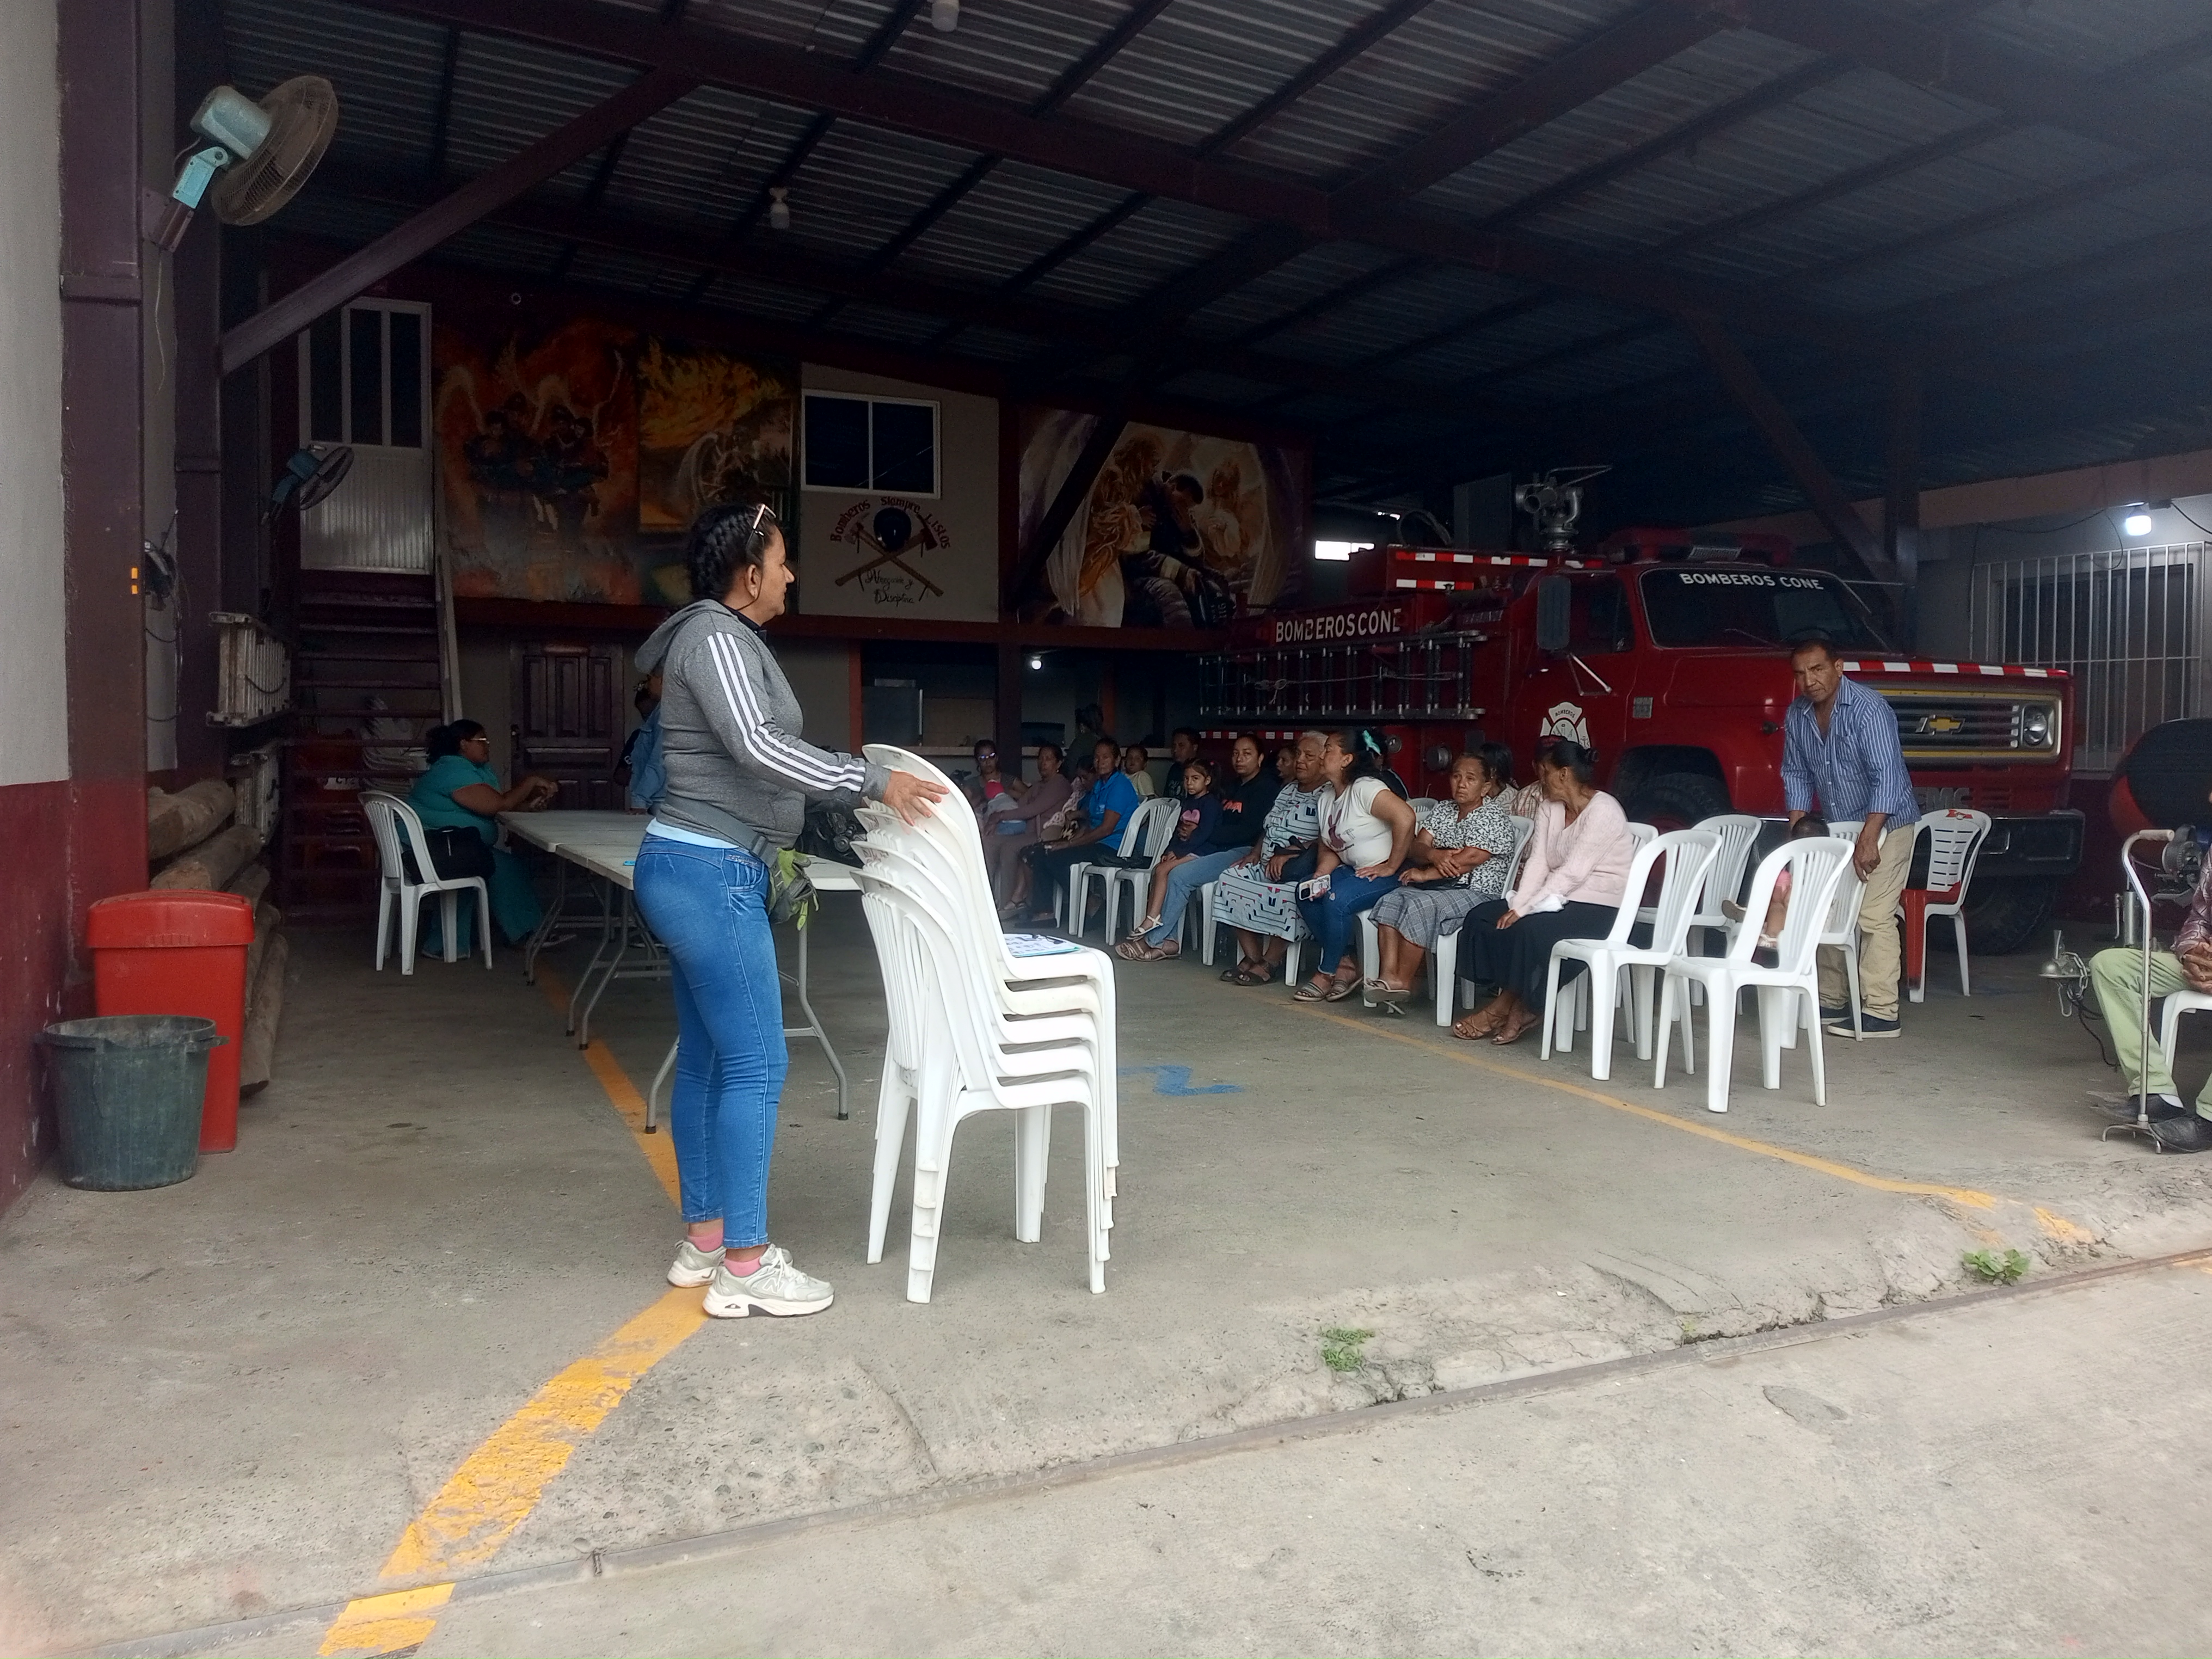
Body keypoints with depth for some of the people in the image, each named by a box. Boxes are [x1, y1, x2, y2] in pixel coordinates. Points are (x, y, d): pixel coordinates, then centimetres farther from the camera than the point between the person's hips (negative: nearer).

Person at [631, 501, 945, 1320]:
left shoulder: (725, 638, 17)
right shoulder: (714, 635, -13)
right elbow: (758, 748, -26)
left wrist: (859, 785, 16)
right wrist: (873, 781, -21)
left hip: (700, 871, 10)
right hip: (709, 875, -10)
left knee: (706, 1059, 14)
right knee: (755, 1064, -6)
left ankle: (703, 1240, 24)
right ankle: (745, 1267, 1)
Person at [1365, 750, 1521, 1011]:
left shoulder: (1495, 817, -5)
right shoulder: (1442, 810, 17)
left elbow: (1469, 860, -16)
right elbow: (1415, 847, 7)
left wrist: (1425, 874, -12)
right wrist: (1433, 855, -17)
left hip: (1477, 893, -7)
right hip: (1439, 888, 7)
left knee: (1421, 906, -32)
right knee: (1389, 902, -19)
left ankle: (1403, 981, -24)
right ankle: (1388, 976, -31)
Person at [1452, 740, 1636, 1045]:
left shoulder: (1603, 811, -17)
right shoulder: (1551, 808, 9)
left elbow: (1572, 873, -23)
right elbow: (1537, 863, 2)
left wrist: (1524, 910, -24)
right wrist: (1515, 906, -14)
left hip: (1600, 907, -9)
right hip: (1558, 900, 9)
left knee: (1531, 929, -33)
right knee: (1480, 918, -8)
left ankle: (1510, 1007, -12)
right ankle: (1513, 1005, -11)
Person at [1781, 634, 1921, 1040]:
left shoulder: (1869, 709, -21)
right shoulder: (1797, 715, 0)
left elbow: (1887, 775, -27)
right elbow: (1797, 776, 8)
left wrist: (1868, 839, -34)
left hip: (1885, 823, -7)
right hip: (1834, 826, 7)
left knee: (1873, 915, -13)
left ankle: (1880, 1013, -10)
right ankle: (1831, 1001, 17)